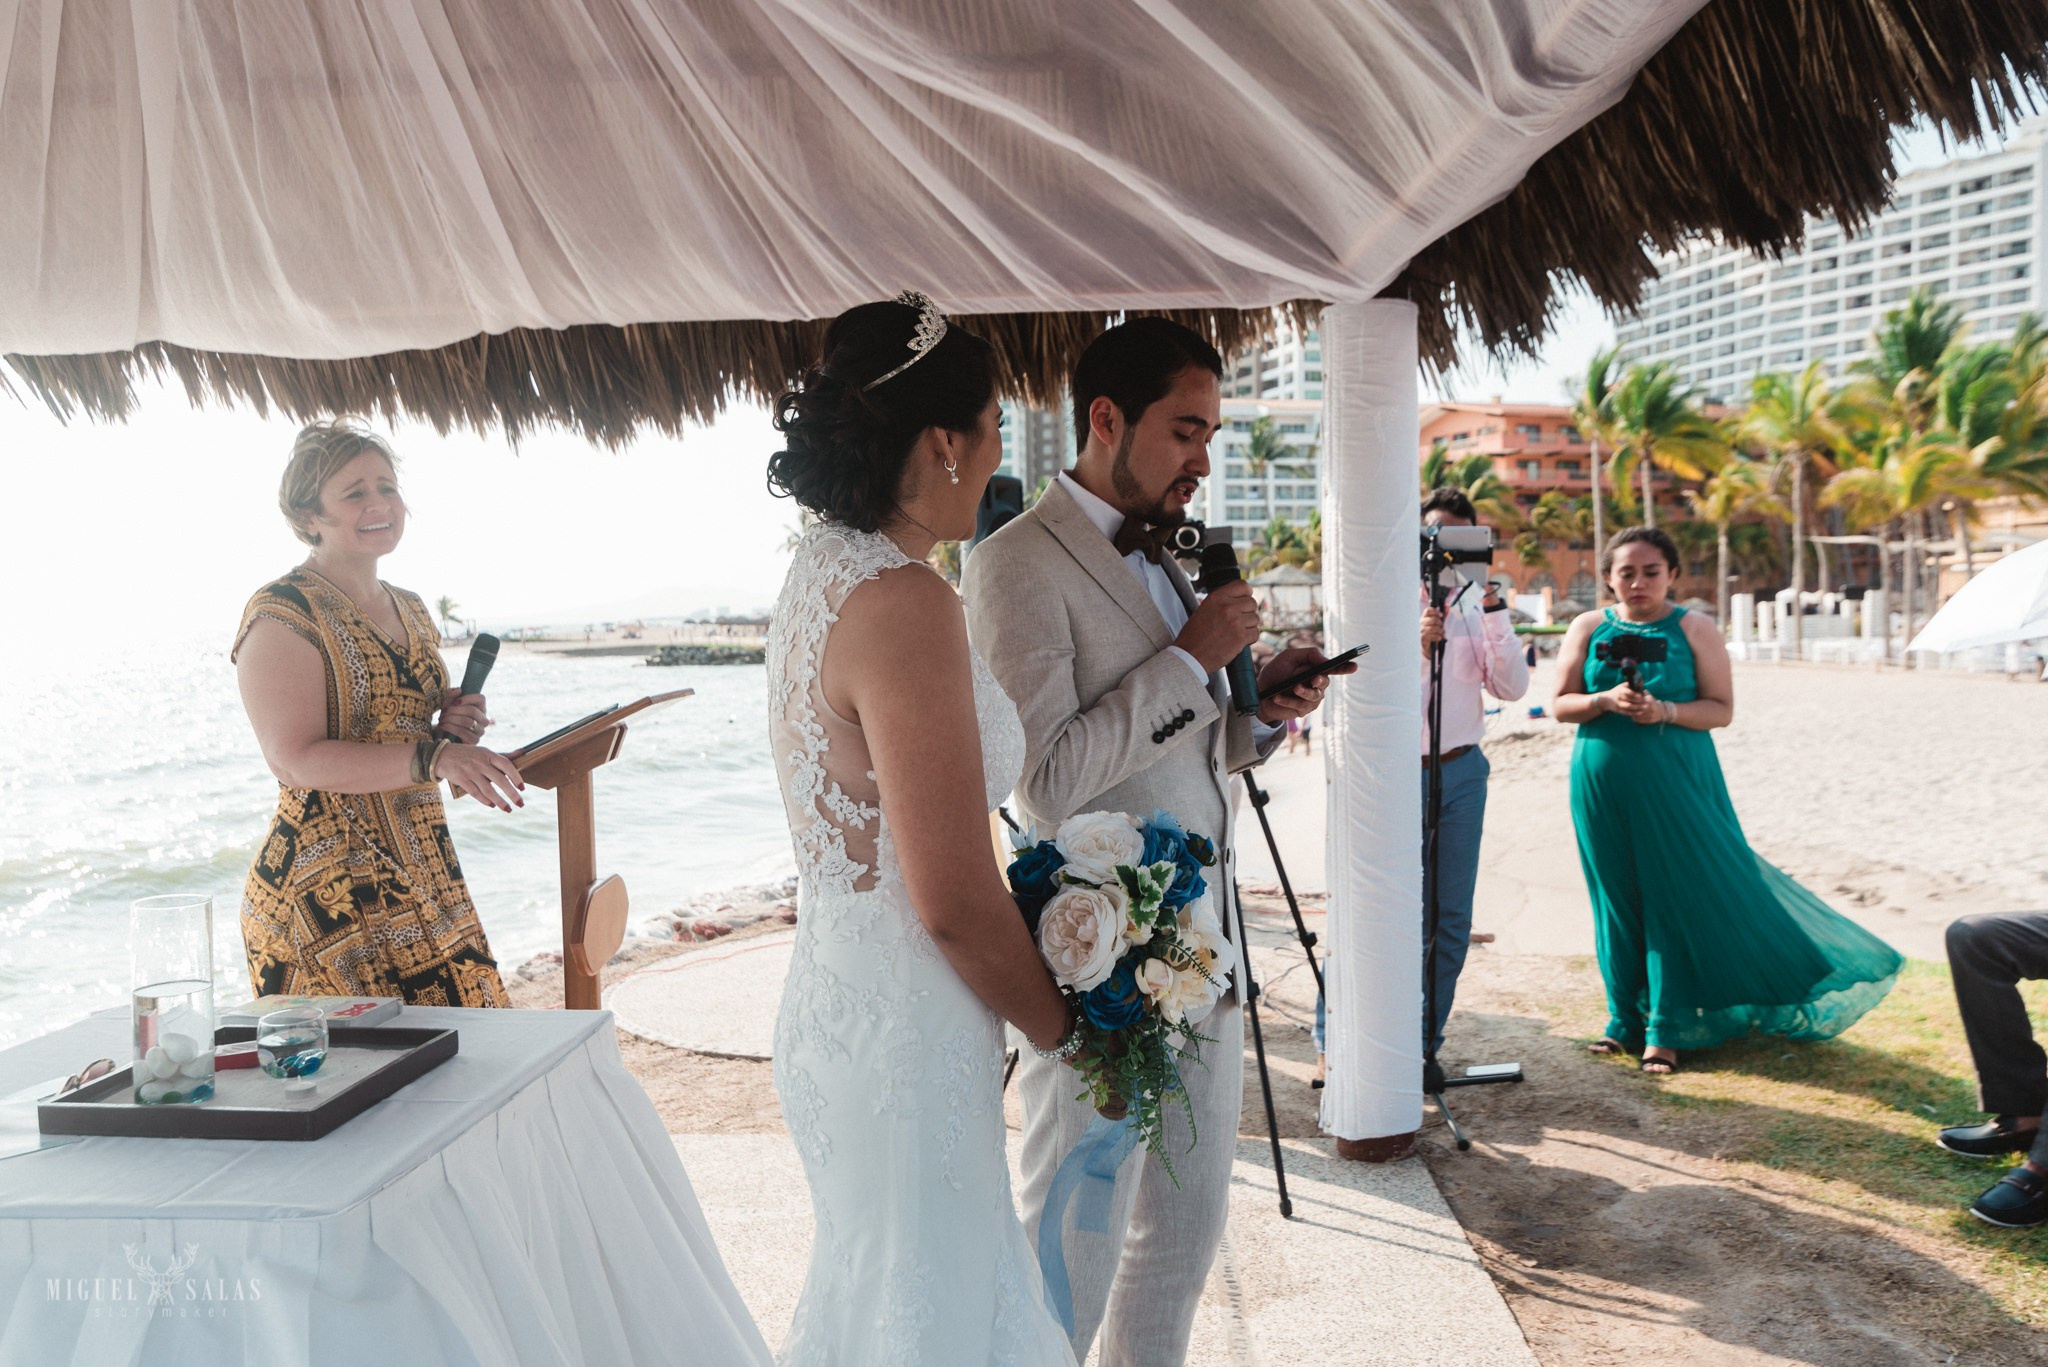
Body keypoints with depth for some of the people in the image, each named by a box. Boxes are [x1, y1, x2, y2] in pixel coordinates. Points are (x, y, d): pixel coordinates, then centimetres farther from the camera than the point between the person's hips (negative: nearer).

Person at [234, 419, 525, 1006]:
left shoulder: (412, 611, 14)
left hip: (424, 879, 7)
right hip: (324, 891, -7)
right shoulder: (283, 614, -9)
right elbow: (295, 758, -19)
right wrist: (432, 755, -29)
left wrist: (452, 728, 3)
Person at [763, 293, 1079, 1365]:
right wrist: (1059, 1028, -6)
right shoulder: (904, 604, -24)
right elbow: (955, 904, -23)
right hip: (906, 1033, -9)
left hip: (834, 993, 9)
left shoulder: (819, 568, 5)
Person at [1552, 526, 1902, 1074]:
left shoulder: (1694, 630, 1)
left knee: (1679, 895, -1)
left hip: (1675, 783, -2)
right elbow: (1561, 704, 4)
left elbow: (1722, 709, -2)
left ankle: (1666, 1028, 10)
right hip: (1604, 783, 2)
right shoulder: (1587, 628, 6)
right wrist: (1606, 701, -15)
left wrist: (1665, 711, -18)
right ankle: (1625, 1018, 20)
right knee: (1618, 899, 7)